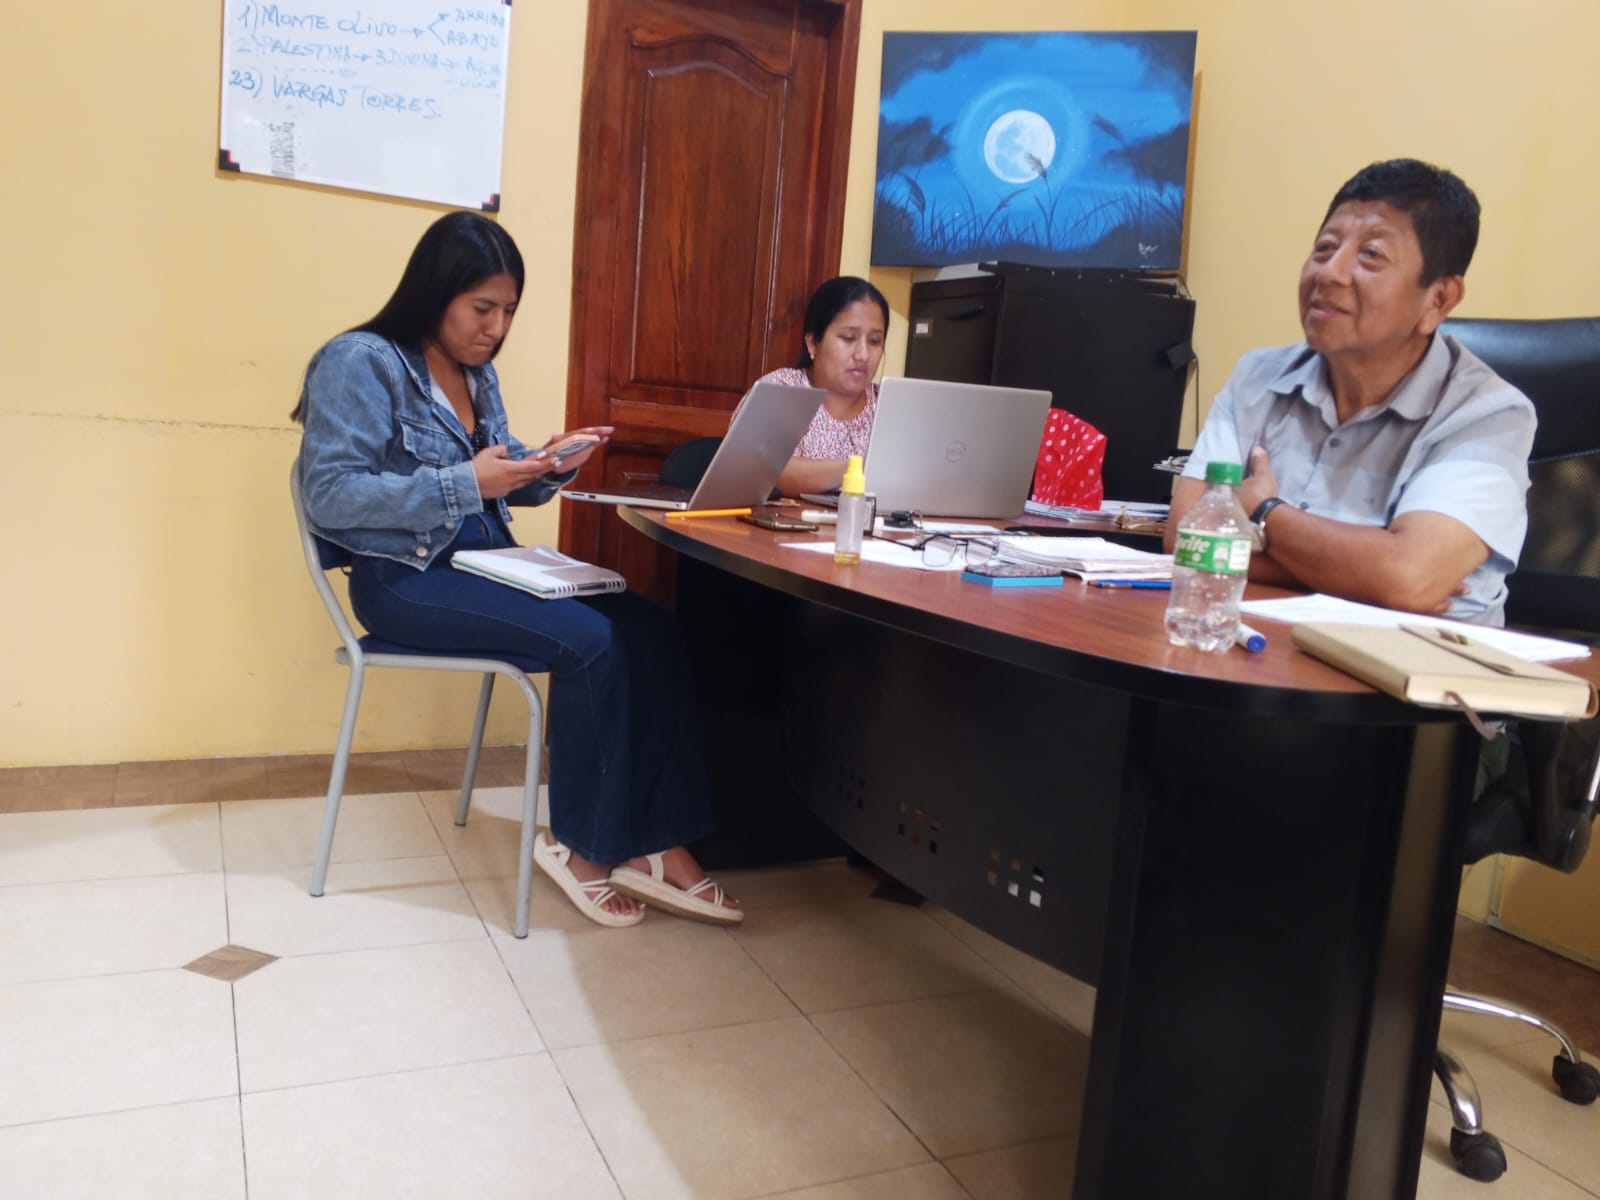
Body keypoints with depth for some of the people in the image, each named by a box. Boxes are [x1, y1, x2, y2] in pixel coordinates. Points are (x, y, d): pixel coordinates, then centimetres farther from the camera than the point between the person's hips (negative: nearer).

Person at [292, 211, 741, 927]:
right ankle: (578, 844, -7)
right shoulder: (361, 361, -7)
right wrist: (467, 482, -23)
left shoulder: (478, 372, 15)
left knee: (650, 632, -16)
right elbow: (330, 495, -17)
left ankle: (655, 845, -14)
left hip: (489, 559, 7)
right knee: (591, 641, -27)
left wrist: (549, 465, -4)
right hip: (406, 575, -7)